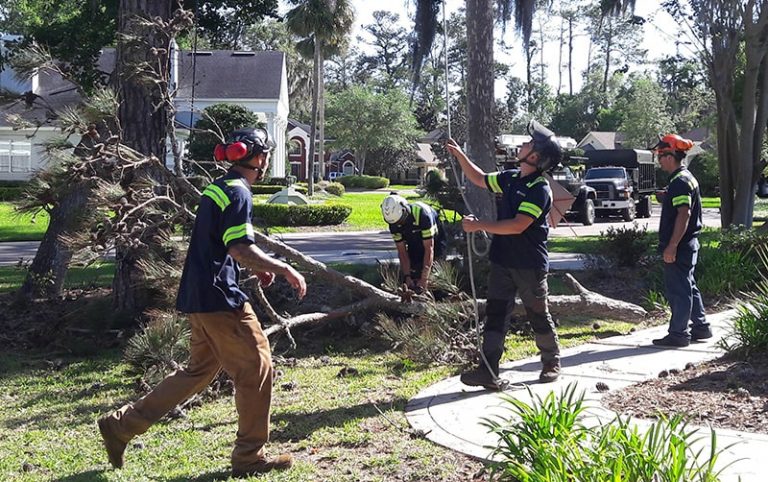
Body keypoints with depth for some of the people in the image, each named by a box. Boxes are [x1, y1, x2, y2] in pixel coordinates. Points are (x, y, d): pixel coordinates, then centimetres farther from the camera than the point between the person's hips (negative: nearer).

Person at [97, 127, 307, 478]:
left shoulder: (217, 187, 16)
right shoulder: (239, 192, -14)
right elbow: (241, 250, -22)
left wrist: (257, 267, 19)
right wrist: (284, 269, -15)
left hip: (199, 296, 10)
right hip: (220, 297, -10)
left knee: (199, 371, 18)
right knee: (256, 368, 1)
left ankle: (121, 425, 20)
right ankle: (249, 457, 11)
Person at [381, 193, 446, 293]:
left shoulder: (422, 214, -40)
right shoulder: (393, 222, -23)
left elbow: (429, 248, -38)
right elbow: (402, 252, -18)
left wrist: (424, 279, -41)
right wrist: (407, 277, -28)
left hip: (434, 241, -4)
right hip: (414, 246, 4)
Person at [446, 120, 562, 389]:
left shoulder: (540, 189, -18)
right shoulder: (511, 178, 7)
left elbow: (518, 226, -27)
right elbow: (479, 179, 24)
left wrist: (479, 225, -24)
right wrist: (460, 155, 12)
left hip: (530, 265, -7)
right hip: (503, 261, 7)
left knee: (539, 316, 10)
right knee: (495, 315, 3)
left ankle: (551, 363, 31)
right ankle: (488, 372, 4)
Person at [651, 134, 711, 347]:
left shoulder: (680, 181, -18)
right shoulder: (685, 178, 15)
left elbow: (684, 215, -25)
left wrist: (672, 246, -25)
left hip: (680, 247, -10)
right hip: (687, 245, 10)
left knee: (677, 290, -4)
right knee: (688, 287, 17)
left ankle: (678, 334, 2)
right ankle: (700, 327, 25)